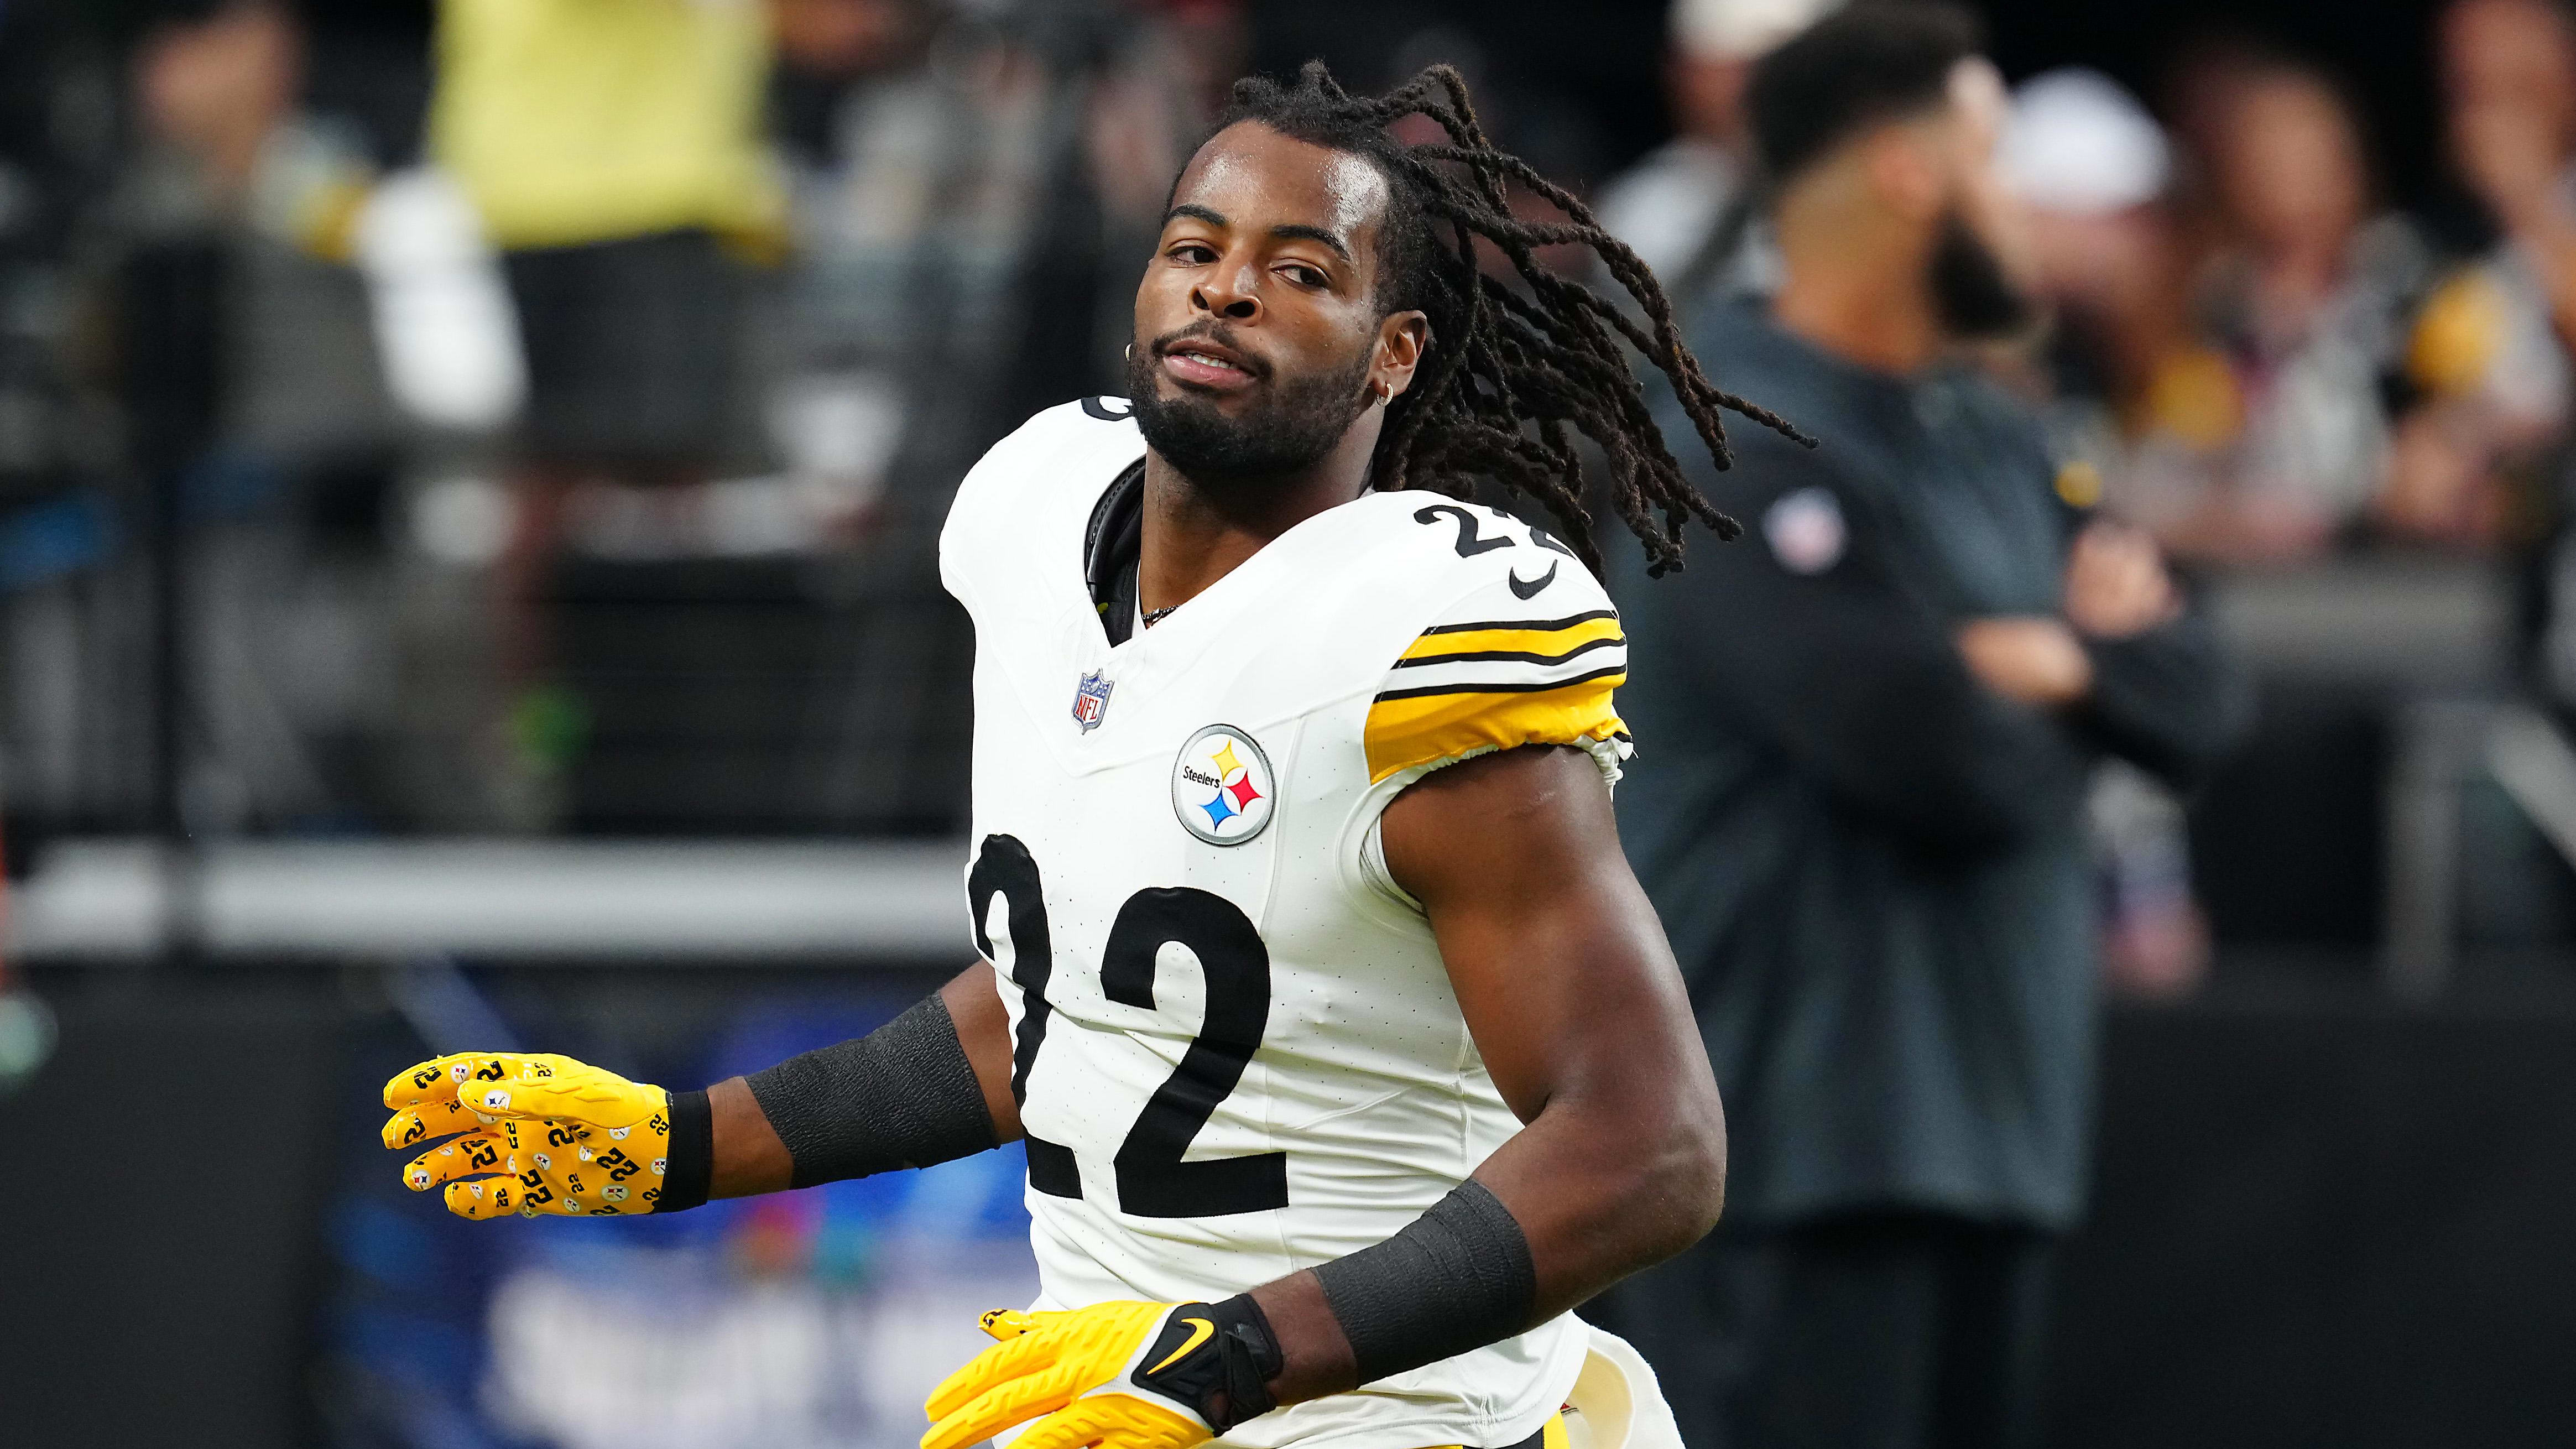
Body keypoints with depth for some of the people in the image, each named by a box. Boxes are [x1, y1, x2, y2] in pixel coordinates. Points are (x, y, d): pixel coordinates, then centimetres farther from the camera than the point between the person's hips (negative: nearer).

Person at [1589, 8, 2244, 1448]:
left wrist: (2060, 660, -11)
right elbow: (1936, 751, -23)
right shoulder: (1738, 441, -14)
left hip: (1986, 1112, 9)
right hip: (1794, 1145, -9)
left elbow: (2191, 693, 10)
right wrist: (2037, 725, -1)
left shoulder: (1990, 437, 16)